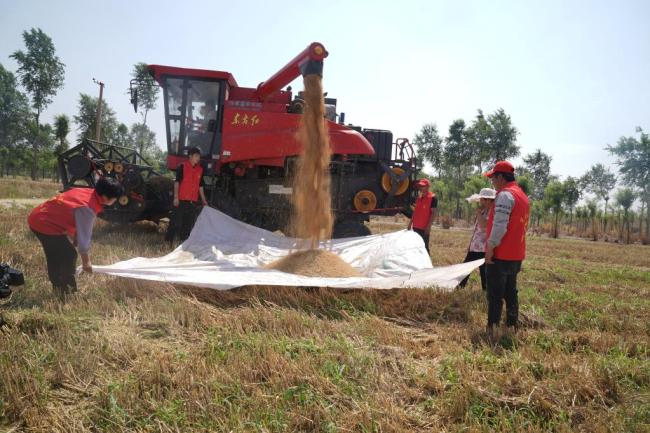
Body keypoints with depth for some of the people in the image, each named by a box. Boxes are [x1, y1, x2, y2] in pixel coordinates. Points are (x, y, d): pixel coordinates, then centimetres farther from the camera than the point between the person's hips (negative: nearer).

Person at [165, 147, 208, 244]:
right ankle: (168, 241, 3)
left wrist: (203, 200, 17)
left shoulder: (200, 169, 14)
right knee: (175, 222, -4)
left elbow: (200, 186, 19)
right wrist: (176, 197, -13)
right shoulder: (182, 166, -3)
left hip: (193, 201, 6)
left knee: (188, 225, 9)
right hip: (181, 200, -5)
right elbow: (177, 182, -6)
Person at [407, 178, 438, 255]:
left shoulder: (432, 197, -9)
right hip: (416, 227, 8)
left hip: (424, 228, -8)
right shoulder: (419, 197, 14)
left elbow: (434, 213, -13)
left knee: (424, 247, -6)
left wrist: (429, 226, -18)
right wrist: (411, 222, 16)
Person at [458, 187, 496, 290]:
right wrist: (470, 244, 22)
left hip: (483, 248, -9)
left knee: (484, 272, 0)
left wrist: (478, 212, -20)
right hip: (474, 247, 9)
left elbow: (483, 225, -30)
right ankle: (460, 287, 28)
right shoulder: (483, 211, 13)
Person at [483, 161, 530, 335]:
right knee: (510, 293, 15)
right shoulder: (522, 195, 16)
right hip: (516, 255, 9)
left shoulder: (505, 194, -15)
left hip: (500, 255, -9)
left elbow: (499, 225, -22)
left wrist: (490, 247, -17)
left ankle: (492, 329, 0)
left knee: (495, 294, -3)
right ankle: (512, 327, 22)